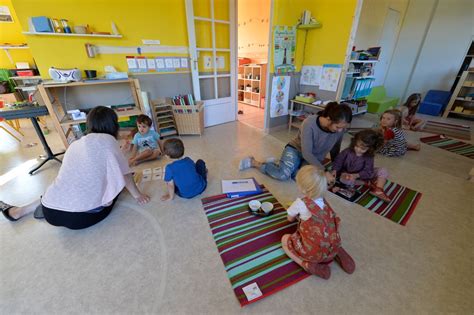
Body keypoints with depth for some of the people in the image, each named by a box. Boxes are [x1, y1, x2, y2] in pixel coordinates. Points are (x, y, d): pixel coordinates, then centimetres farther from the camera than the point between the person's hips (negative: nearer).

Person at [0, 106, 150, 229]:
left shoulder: (75, 144, 15)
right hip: (83, 217, -7)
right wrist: (137, 195, 15)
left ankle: (20, 211, 25)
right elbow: (124, 174, 2)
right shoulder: (107, 139, -4)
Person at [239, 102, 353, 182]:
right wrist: (324, 171, -27)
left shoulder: (340, 128, -13)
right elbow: (306, 153, -28)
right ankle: (254, 162, -8)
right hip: (296, 150, -5)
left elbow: (335, 150, 5)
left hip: (315, 158, 5)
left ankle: (279, 165, 3)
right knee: (283, 175, -32)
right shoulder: (309, 123, -29)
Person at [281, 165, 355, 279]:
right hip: (333, 248, 6)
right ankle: (337, 254, 15)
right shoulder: (322, 201, 1)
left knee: (285, 239, 13)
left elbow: (290, 219, 5)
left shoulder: (300, 203, -15)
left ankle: (308, 265, -3)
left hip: (314, 252, -6)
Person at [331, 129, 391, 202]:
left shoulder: (369, 157, -15)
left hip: (362, 175, 2)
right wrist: (334, 171, -29)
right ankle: (369, 183, -21)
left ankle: (378, 190, -24)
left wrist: (356, 175, -38)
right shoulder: (347, 151, -17)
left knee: (383, 171, -13)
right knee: (343, 179, -38)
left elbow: (367, 172, -21)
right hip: (347, 174, -1)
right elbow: (338, 161, -13)